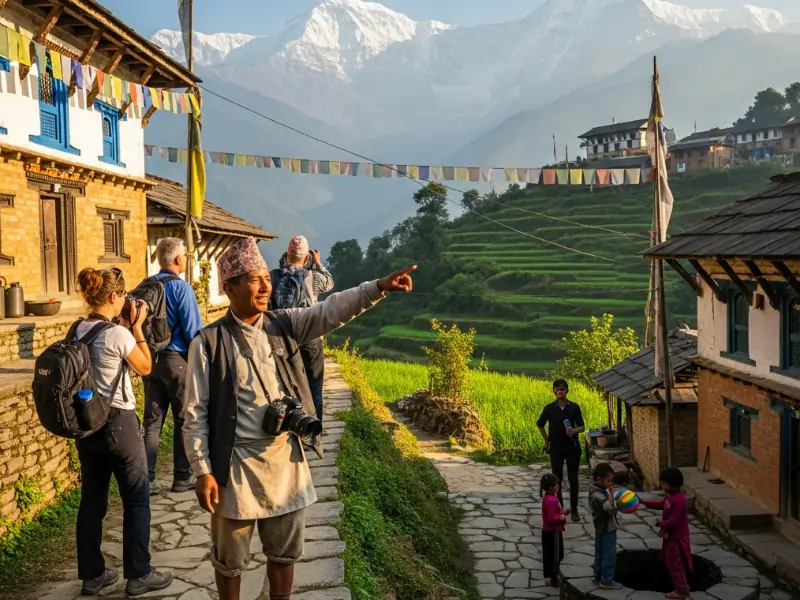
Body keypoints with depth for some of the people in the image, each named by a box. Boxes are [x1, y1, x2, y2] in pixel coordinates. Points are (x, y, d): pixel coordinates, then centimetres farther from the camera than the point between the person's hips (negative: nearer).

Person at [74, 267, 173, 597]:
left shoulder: (78, 331, 2)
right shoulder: (118, 334, -19)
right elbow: (145, 367, -5)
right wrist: (137, 327, -2)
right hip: (118, 423, -7)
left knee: (92, 499, 15)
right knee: (137, 499, 6)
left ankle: (92, 574, 25)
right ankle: (138, 575, 14)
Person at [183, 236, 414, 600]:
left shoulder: (284, 325, 1)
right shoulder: (209, 343, -11)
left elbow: (331, 311, -11)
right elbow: (195, 414, -9)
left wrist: (379, 287, -24)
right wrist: (203, 471, -11)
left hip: (287, 460, 4)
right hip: (237, 464, -4)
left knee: (284, 552, 19)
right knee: (231, 559, 14)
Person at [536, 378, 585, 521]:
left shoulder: (574, 407, -4)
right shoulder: (549, 408, -4)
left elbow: (582, 427, 0)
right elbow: (540, 425, 11)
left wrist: (575, 430, -21)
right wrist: (547, 441, 11)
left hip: (572, 447, 0)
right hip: (556, 447, 0)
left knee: (573, 479, 4)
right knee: (557, 479, 6)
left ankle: (574, 510, 14)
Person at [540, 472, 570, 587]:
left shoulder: (549, 497, 6)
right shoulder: (551, 500, -27)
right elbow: (552, 519, -28)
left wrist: (563, 512, 5)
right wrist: (563, 517, -15)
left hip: (549, 531, 10)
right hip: (553, 532, -10)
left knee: (551, 555, 20)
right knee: (555, 555, 1)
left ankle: (552, 576, 32)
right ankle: (554, 579, 10)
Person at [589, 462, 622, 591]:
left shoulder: (595, 489, 3)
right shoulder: (597, 494, -29)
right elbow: (611, 508, -36)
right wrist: (611, 492, -37)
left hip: (601, 527, 10)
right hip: (607, 528, -10)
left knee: (600, 552, 21)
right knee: (609, 555, 0)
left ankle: (598, 574, 34)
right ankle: (607, 581, 9)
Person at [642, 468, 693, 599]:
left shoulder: (678, 501, -29)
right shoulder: (671, 496, 2)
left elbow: (672, 521, -29)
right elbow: (661, 504, 20)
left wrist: (659, 524, -12)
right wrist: (644, 502, 11)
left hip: (676, 539, -10)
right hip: (671, 537, 10)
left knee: (675, 565, 4)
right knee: (672, 564, 20)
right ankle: (682, 588, 32)